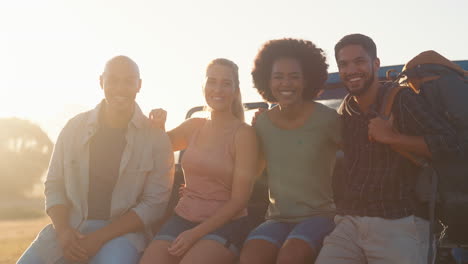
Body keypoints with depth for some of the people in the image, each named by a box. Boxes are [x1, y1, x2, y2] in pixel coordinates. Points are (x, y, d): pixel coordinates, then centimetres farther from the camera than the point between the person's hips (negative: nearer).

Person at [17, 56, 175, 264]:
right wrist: (63, 230, -12)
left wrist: (99, 239, -14)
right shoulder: (74, 127, 5)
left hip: (122, 229, -3)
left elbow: (154, 203, -5)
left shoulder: (155, 138, -2)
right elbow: (54, 185, 8)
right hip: (69, 226, 3)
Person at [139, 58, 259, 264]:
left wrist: (196, 233, -15)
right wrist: (156, 125, 4)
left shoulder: (244, 134, -5)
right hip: (182, 218, 4)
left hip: (225, 224, -4)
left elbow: (239, 200, -8)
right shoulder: (194, 126, 10)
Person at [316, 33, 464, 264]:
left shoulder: (402, 101, -2)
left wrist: (392, 137, -15)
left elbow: (449, 145, -13)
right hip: (348, 223, 4)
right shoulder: (344, 112, 14)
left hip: (400, 223, -4)